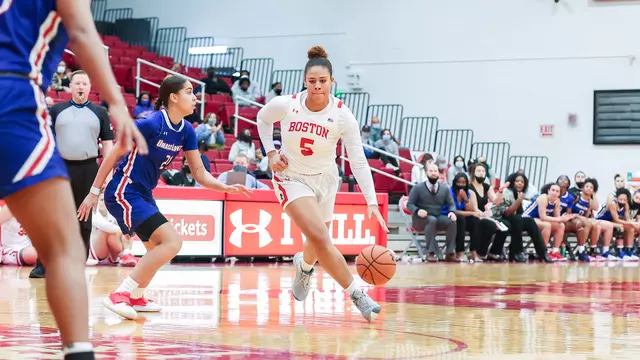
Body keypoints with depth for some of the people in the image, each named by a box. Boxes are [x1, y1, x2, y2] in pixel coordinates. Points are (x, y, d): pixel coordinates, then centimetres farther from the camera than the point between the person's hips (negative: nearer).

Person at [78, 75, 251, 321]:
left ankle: (135, 298, 41)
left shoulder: (186, 131, 3)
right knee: (172, 242, -20)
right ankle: (120, 295, -19)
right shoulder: (150, 123, -19)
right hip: (124, 192, -9)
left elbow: (200, 174, 7)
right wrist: (94, 192, -11)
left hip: (144, 195, 9)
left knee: (158, 249, 23)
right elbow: (114, 155, -13)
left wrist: (225, 187, -10)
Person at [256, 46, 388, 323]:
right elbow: (263, 118, 6)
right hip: (291, 178, -2)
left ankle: (304, 264, 55)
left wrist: (372, 201, -27)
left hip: (324, 180, 2)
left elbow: (358, 161, -20)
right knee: (320, 237, -21)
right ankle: (357, 294, -13)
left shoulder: (342, 115, -20)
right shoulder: (285, 105, -18)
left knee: (317, 243, 16)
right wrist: (270, 152, -5)